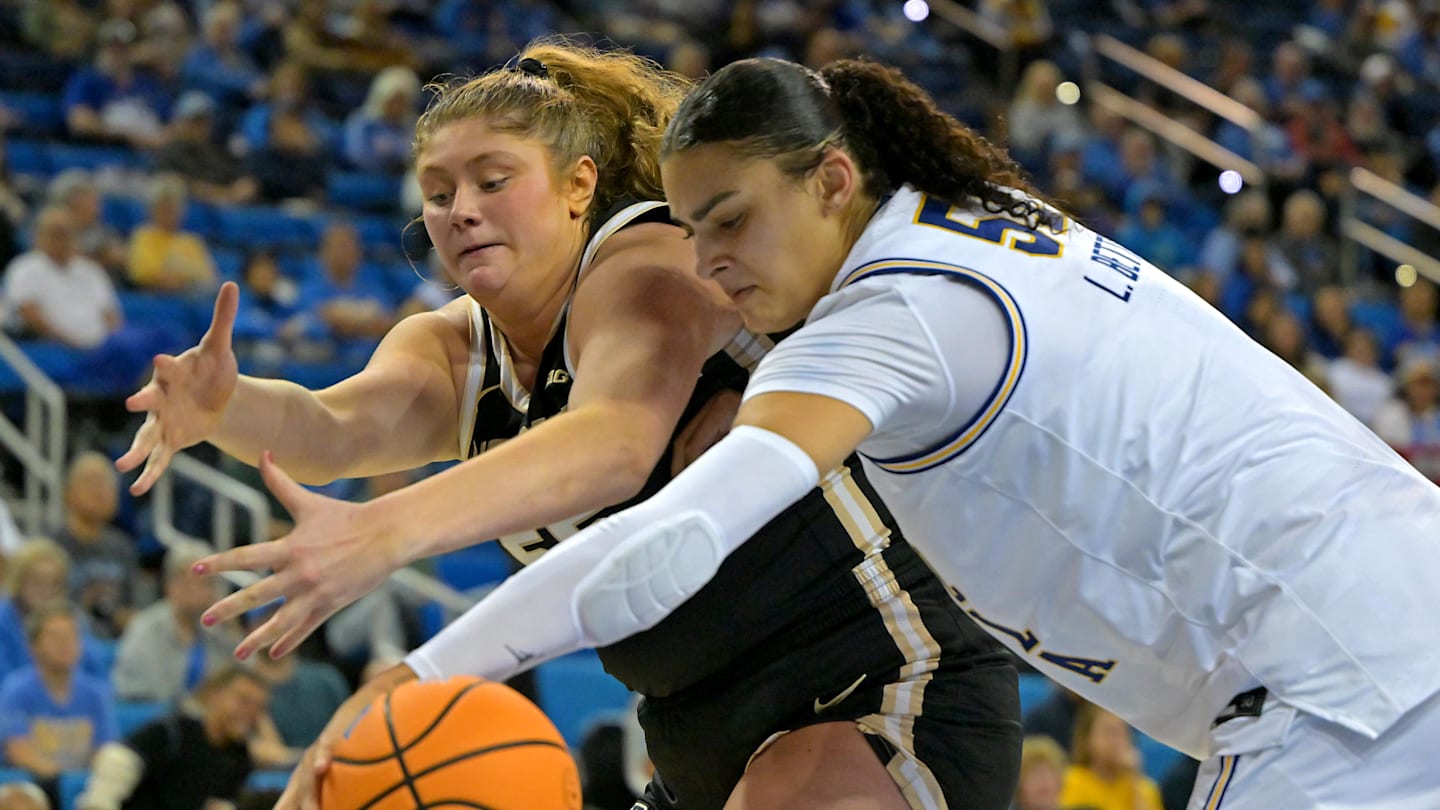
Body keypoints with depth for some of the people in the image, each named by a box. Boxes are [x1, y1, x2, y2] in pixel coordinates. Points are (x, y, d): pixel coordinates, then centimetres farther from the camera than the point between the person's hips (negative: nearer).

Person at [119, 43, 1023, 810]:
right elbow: (342, 425, -13)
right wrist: (225, 406, -36)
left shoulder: (647, 265, -14)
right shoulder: (454, 349, 9)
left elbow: (616, 441, -35)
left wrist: (388, 531, -50)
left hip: (887, 683, -9)